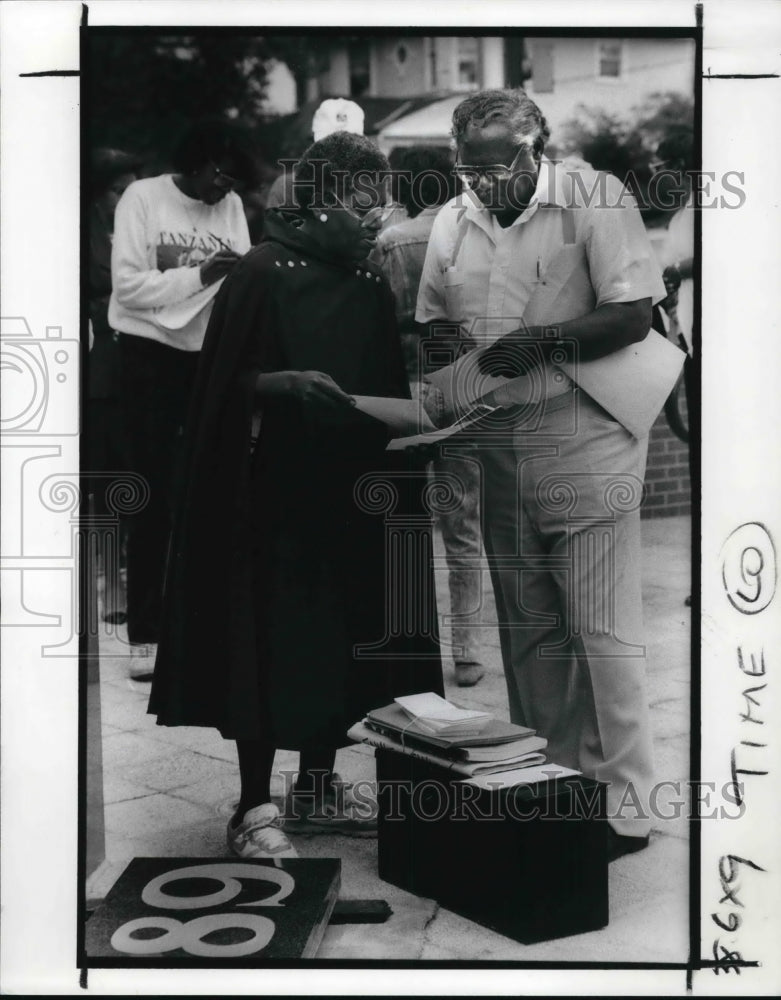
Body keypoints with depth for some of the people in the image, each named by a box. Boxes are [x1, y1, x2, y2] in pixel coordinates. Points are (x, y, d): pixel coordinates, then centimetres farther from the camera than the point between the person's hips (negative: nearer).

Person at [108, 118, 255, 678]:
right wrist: (199, 275, -21)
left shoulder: (232, 207, 6)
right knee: (154, 494, 0)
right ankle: (145, 632, 8)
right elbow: (129, 286, -13)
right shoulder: (143, 197, -5)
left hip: (211, 356, 4)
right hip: (151, 355, -4)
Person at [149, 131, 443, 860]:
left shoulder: (369, 285, 10)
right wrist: (285, 383, -23)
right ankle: (254, 807, 10)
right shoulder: (264, 273, -8)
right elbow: (229, 383, -7)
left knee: (341, 637, 10)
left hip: (349, 491, 6)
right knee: (274, 642, -2)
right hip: (275, 491, -6)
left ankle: (318, 788, 25)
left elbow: (385, 388, 13)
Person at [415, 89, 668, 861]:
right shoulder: (451, 223, 10)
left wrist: (543, 342, -18)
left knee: (603, 632, -2)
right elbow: (429, 324, 19)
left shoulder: (595, 200, -5)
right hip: (499, 453, 5)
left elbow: (634, 314, -10)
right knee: (527, 633, 11)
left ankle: (625, 807, 9)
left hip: (585, 444, -5)